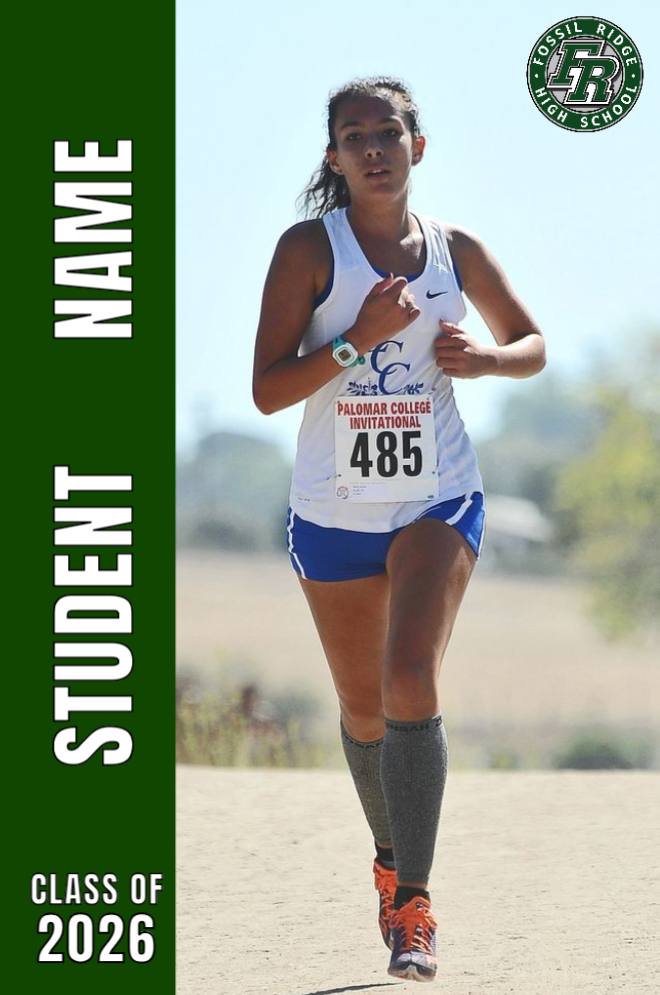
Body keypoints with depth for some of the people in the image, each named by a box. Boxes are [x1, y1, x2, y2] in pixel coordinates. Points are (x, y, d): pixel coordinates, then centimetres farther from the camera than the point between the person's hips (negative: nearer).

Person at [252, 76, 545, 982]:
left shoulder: (456, 252, 2)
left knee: (411, 678, -20)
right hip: (333, 508, 0)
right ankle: (392, 856, 40)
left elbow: (532, 343, 16)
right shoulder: (310, 249, -6)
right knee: (363, 706, 12)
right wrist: (359, 338, -23)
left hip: (438, 501, 0)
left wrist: (484, 358, -6)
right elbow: (267, 390, -11)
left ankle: (412, 906, -17)